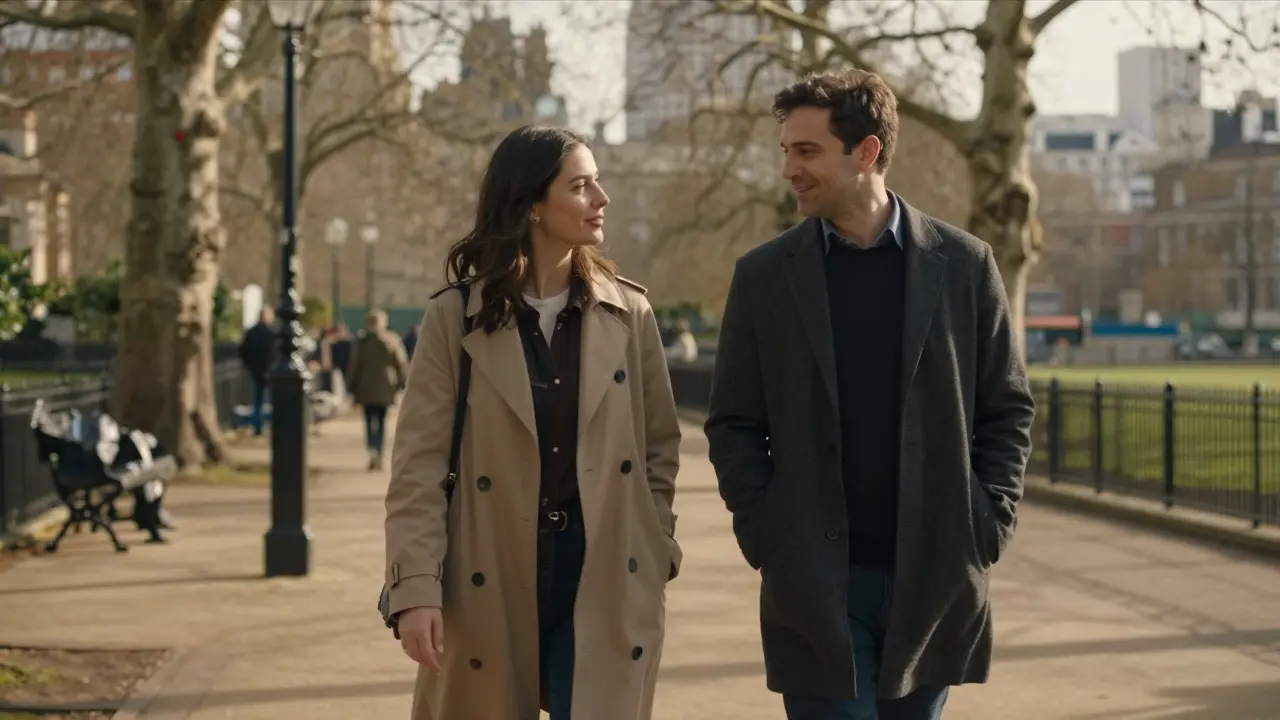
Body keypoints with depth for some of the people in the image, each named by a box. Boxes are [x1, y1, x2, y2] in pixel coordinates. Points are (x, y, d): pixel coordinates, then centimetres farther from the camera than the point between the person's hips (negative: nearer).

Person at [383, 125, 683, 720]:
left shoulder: (629, 313, 4)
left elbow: (660, 446, 11)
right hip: (489, 585, -1)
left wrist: (656, 554, 6)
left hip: (605, 585, 1)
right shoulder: (455, 316, -3)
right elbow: (420, 463, -7)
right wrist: (416, 587, -14)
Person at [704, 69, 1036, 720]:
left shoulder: (963, 265, 2)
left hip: (935, 576, 1)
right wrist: (763, 535, -5)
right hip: (815, 583, -1)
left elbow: (1008, 410, 6)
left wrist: (988, 526, -3)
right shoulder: (764, 275, 3)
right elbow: (733, 423, 5)